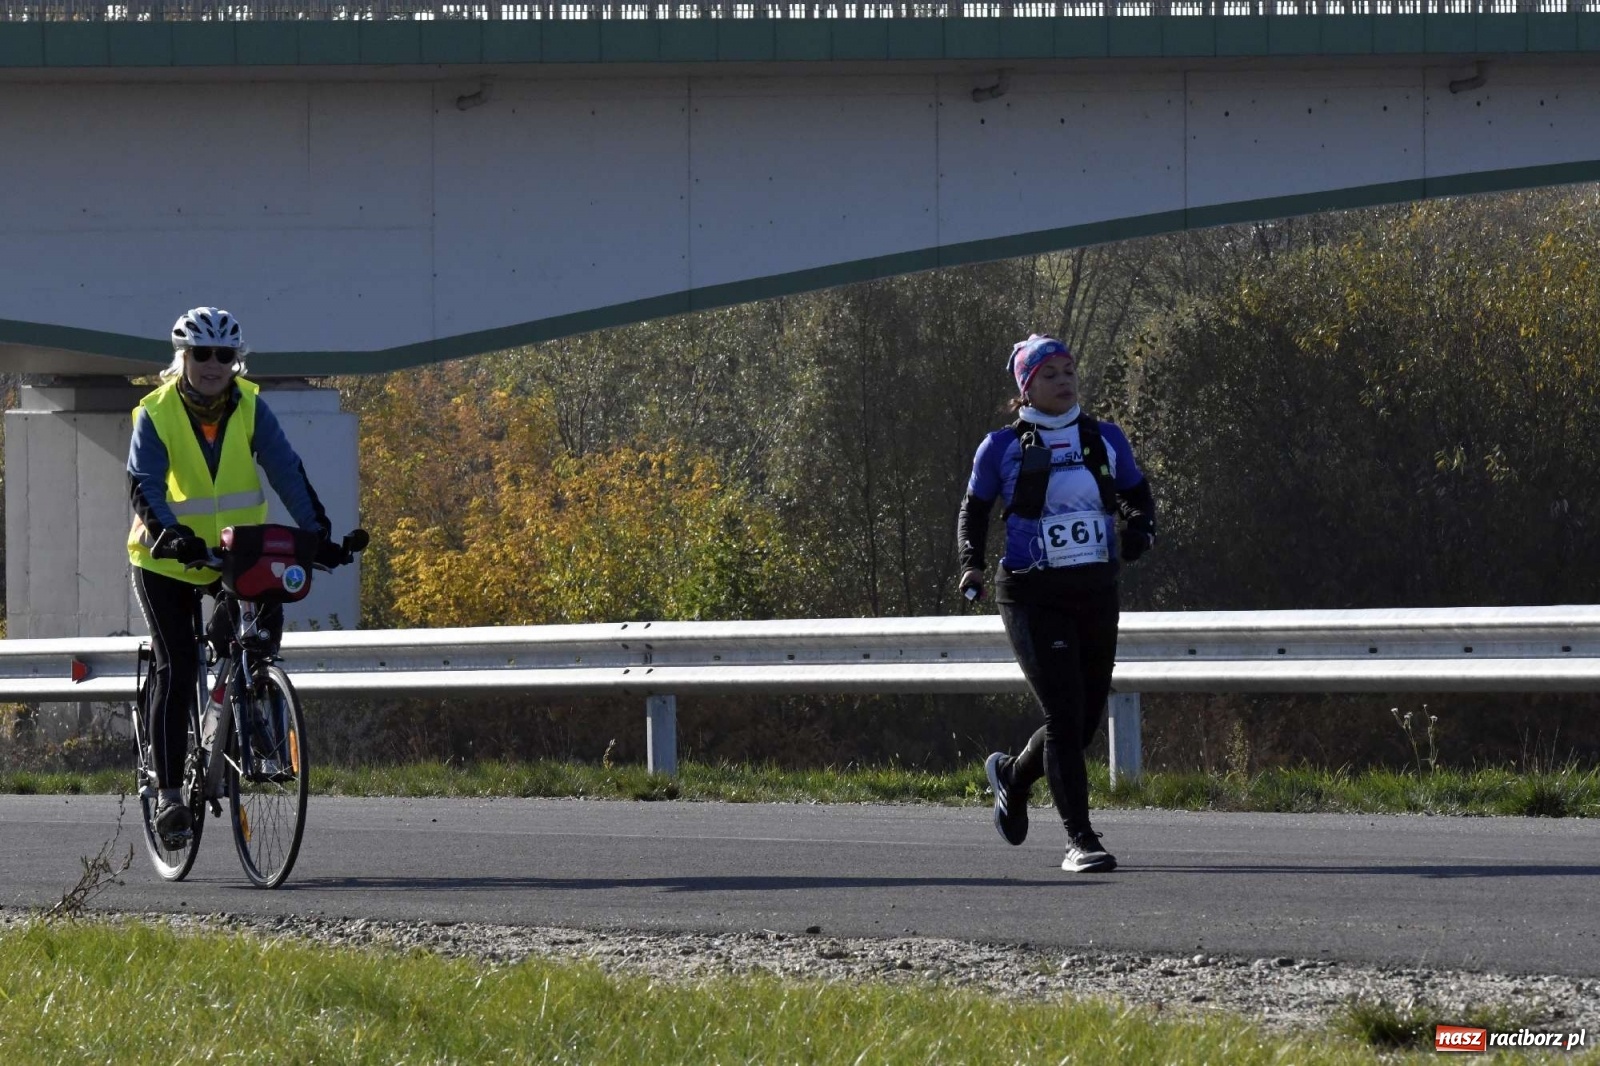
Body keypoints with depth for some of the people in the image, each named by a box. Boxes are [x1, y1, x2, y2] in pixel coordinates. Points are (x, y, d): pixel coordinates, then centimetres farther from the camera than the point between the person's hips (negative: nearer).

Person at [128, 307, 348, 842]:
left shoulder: (250, 407, -6)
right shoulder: (156, 414, -13)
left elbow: (286, 470, -13)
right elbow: (145, 485, -23)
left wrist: (317, 531, -25)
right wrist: (168, 534, -42)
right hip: (168, 559, -3)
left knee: (267, 622, -19)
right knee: (175, 668, -11)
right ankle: (168, 792, -9)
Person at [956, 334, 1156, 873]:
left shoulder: (1105, 439, 8)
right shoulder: (1003, 448, 0)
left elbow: (1138, 496, 18)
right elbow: (974, 509, 11)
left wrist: (1140, 531, -4)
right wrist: (971, 565, -6)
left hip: (1096, 595, 4)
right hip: (1033, 599, -4)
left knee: (1087, 719, 10)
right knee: (1065, 715, -14)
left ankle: (1013, 776, 39)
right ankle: (1080, 839, -10)